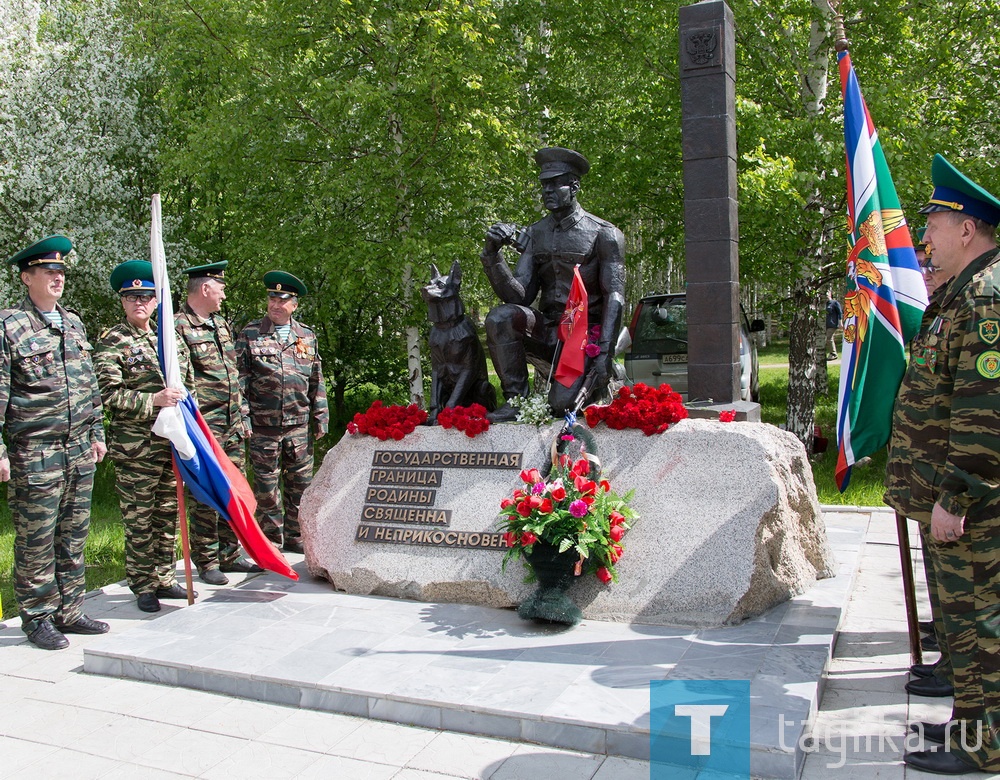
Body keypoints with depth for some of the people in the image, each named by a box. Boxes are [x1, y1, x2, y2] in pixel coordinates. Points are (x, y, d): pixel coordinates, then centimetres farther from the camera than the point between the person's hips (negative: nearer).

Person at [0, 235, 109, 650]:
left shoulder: (73, 323, 13)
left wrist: (96, 433, 17)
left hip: (80, 450, 6)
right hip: (34, 455, -6)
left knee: (74, 536, 12)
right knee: (36, 540, 4)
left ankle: (69, 612, 24)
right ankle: (37, 619, 17)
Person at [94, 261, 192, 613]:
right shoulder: (111, 342, -4)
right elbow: (109, 394, -12)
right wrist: (153, 400, -20)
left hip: (172, 441, 5)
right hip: (135, 447, -5)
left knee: (168, 514, 12)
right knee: (139, 519, 2)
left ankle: (164, 578, 24)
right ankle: (143, 586, 14)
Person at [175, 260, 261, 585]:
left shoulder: (222, 325, 17)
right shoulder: (178, 327, -9)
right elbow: (180, 381, -15)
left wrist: (243, 414, 18)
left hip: (232, 426, 8)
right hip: (205, 426, -8)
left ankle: (230, 554, 23)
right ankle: (206, 562, 9)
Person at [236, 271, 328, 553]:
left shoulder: (307, 336, 11)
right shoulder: (250, 334, 2)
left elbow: (317, 380, 14)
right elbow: (240, 376, 0)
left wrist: (320, 415, 11)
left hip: (299, 424, 3)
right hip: (263, 426, -3)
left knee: (300, 482, 8)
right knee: (266, 484, 5)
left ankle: (295, 536, 23)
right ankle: (270, 539, 18)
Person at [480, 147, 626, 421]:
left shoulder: (604, 234, -5)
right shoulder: (535, 234, 8)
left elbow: (614, 297, -10)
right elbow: (520, 296, -2)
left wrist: (605, 352, -20)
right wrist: (493, 255, -18)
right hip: (548, 330, 4)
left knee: (561, 404, -24)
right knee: (500, 317, -25)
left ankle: (598, 383, 12)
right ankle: (516, 400, -16)